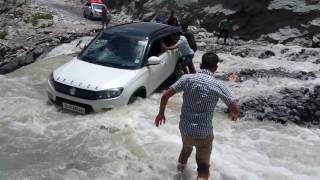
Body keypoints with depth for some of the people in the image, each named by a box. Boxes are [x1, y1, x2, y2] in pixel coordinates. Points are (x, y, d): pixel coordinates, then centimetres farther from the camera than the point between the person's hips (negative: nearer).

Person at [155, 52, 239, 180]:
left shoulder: (187, 78, -6)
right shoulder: (218, 85, -12)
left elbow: (165, 96, -6)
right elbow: (235, 109, -8)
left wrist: (161, 113, 9)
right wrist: (233, 115, 16)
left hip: (185, 128, 4)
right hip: (204, 133, -3)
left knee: (186, 147, 36)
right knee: (203, 166, 13)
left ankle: (181, 165, 60)